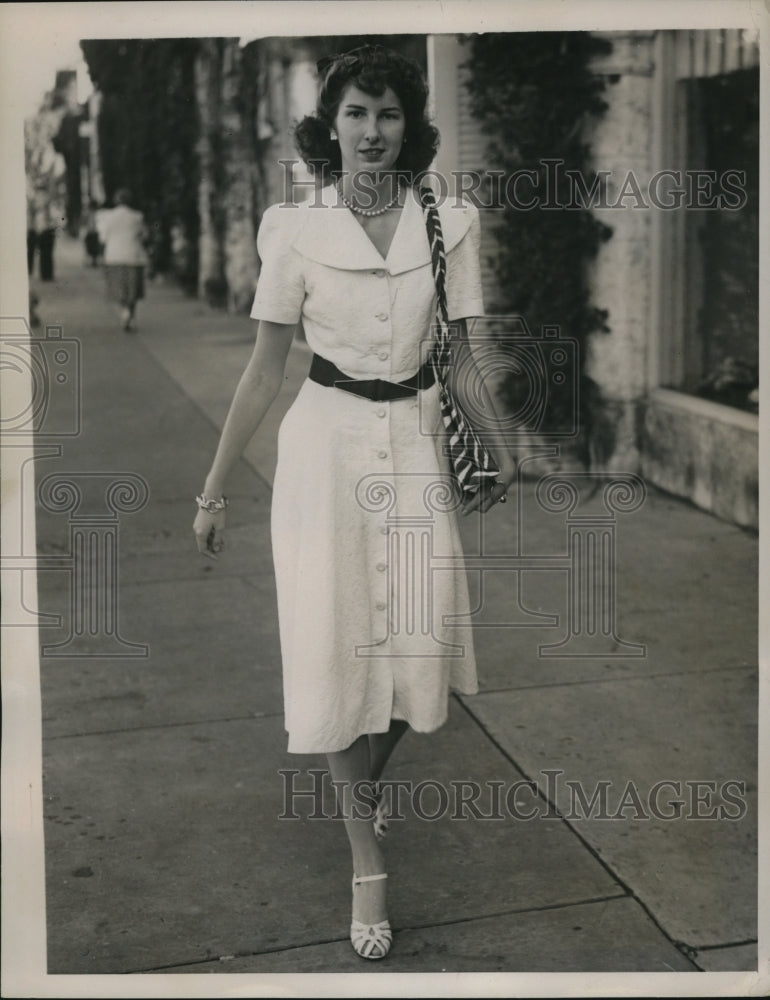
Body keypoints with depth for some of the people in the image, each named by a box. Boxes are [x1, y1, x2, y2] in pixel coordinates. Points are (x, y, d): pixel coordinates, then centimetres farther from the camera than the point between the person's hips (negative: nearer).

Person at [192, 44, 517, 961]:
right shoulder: (295, 230, -3)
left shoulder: (448, 225, 1)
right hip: (325, 446, -2)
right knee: (338, 645, 1)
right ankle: (367, 862, 13)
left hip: (416, 442, 2)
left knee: (414, 641, 7)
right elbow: (264, 368, 0)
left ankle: (366, 783, 40)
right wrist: (213, 489, -1)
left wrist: (495, 447, -10)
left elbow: (460, 357, 5)